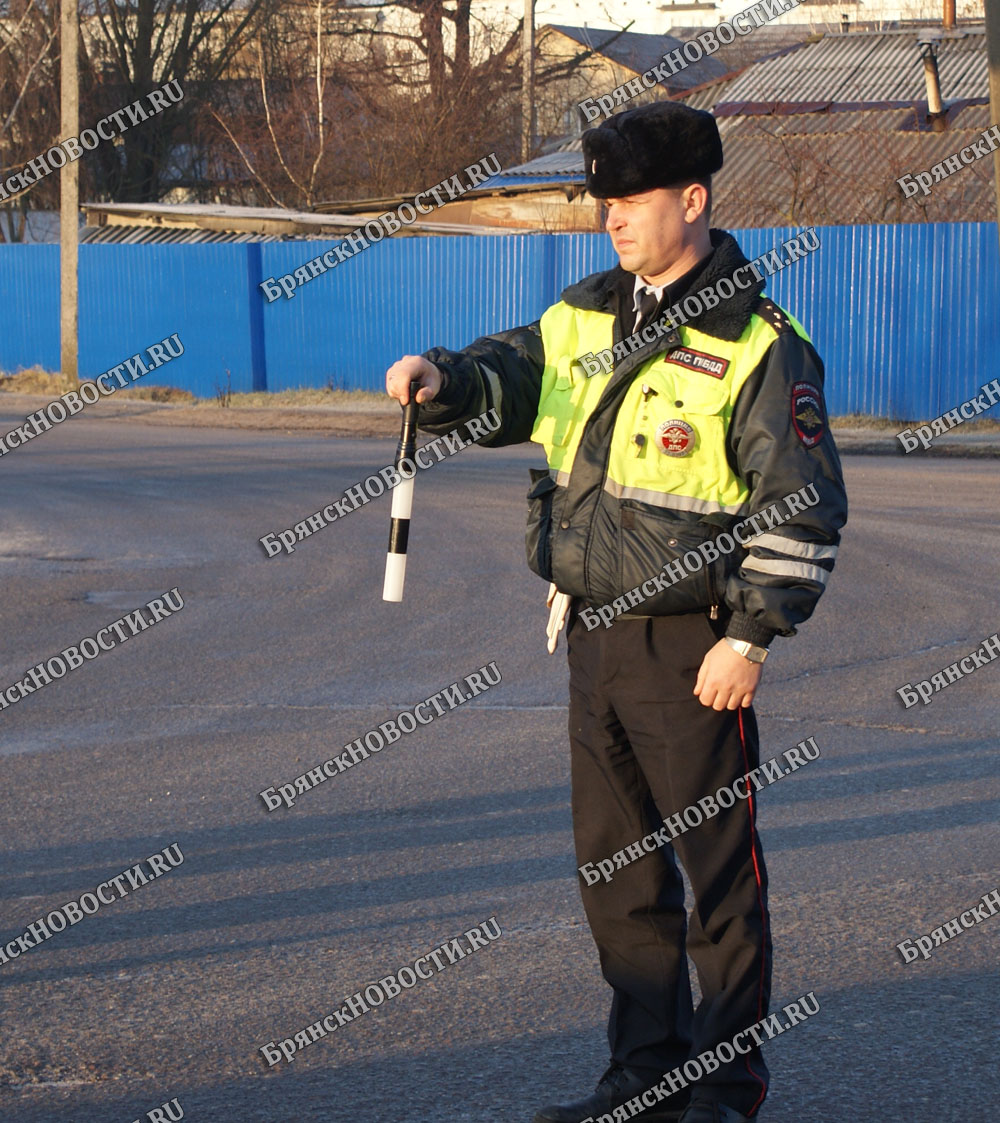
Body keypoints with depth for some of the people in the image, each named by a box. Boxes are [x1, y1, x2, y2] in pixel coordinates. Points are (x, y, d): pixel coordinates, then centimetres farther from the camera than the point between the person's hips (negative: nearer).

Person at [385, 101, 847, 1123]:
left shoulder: (757, 348, -11)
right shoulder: (587, 314, 9)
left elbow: (804, 510, -11)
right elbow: (509, 377, 15)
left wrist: (750, 636, -15)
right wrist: (442, 380, -9)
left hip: (690, 647, -7)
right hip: (593, 635, 7)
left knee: (719, 867, 2)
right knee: (615, 863, 13)